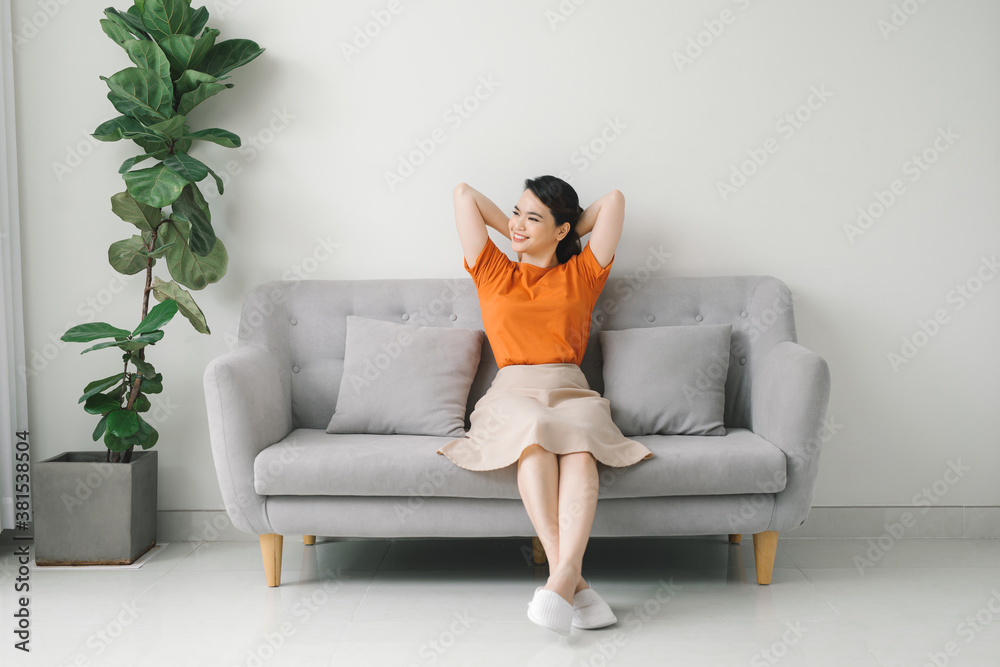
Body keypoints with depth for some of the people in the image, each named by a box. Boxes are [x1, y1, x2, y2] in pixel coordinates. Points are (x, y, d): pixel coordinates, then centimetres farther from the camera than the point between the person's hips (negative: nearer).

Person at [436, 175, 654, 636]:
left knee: (578, 440, -37)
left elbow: (613, 199, 17)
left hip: (571, 392, 1)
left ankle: (562, 578, -52)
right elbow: (463, 193, 21)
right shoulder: (493, 274, 21)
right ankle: (574, 582, -45)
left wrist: (570, 235, 26)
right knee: (534, 434, -37)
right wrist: (514, 234, 27)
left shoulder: (582, 275, 20)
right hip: (512, 393, 0)